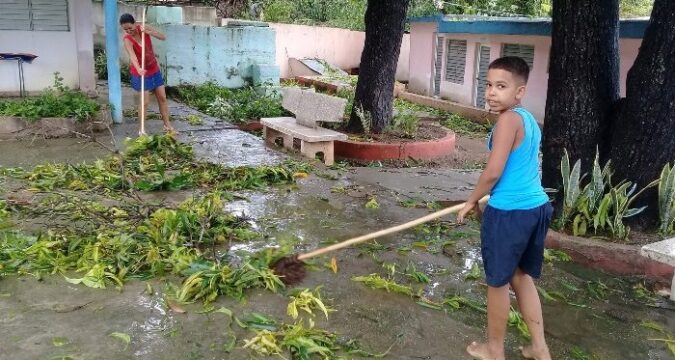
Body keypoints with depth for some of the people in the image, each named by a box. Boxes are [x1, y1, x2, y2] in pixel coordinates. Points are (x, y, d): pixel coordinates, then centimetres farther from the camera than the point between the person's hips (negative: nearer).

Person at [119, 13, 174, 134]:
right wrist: (138, 69, -57)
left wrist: (148, 32, -26)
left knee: (162, 97, 9)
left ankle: (167, 124, 22)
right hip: (141, 72, -5)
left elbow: (163, 37, -10)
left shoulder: (143, 28, -9)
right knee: (145, 101, -4)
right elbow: (132, 56, -40)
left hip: (154, 69, 5)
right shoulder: (127, 39, -23)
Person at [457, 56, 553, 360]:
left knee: (497, 282, 9)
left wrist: (472, 201, -4)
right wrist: (486, 197, 24)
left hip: (510, 213, -9)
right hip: (536, 207, 9)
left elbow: (493, 172, -19)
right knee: (521, 275, 23)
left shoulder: (509, 119, -16)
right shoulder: (530, 120, 12)